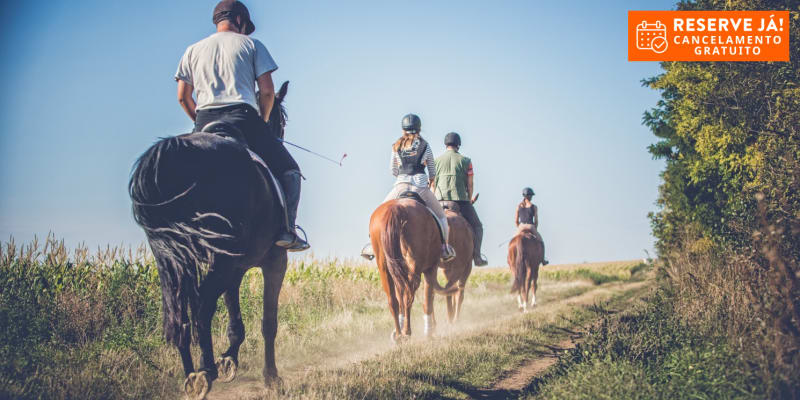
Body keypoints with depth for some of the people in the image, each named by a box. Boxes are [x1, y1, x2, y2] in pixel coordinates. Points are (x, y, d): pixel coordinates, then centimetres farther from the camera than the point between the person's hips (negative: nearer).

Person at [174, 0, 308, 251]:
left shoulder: (193, 51, 20)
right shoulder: (251, 45, 11)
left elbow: (183, 97, 14)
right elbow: (267, 91, 3)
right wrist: (262, 122, 16)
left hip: (204, 122, 3)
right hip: (242, 117, -3)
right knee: (288, 171, 8)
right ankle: (286, 230, -8)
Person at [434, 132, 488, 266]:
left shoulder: (437, 160, 7)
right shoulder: (465, 161, 2)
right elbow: (470, 184, 3)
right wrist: (469, 199, 17)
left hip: (440, 200, 2)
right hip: (461, 199, -2)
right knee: (476, 226, 13)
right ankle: (476, 257, 1)